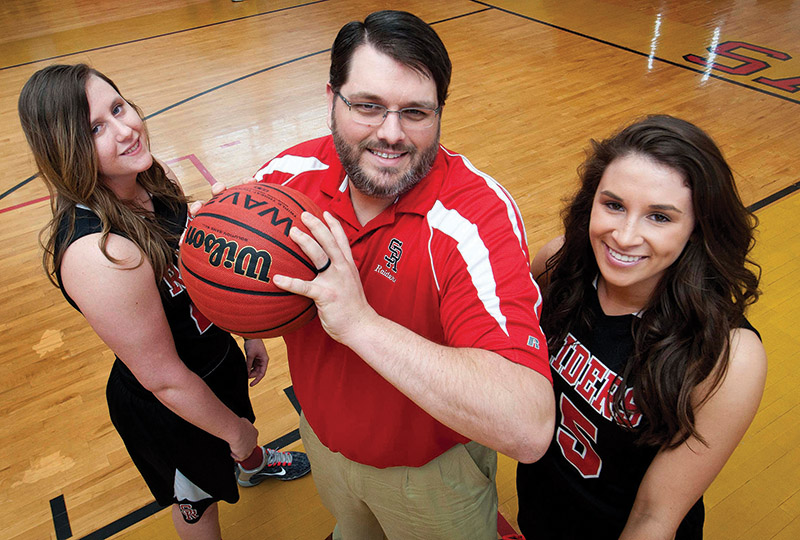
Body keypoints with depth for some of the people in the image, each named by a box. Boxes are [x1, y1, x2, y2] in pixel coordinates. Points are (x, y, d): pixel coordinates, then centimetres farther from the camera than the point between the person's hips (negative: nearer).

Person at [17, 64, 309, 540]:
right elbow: (165, 379, -29)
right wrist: (233, 430, -14)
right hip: (168, 410, -7)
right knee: (197, 501, 26)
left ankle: (254, 464, 74)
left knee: (243, 424, 39)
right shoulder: (97, 254, -40)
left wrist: (248, 332, 8)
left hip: (216, 353, 8)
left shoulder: (155, 179, -14)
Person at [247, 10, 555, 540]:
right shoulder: (291, 173, -18)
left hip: (433, 473, -4)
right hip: (323, 438, 4)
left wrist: (361, 322, -48)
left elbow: (529, 429, -45)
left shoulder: (478, 214, -35)